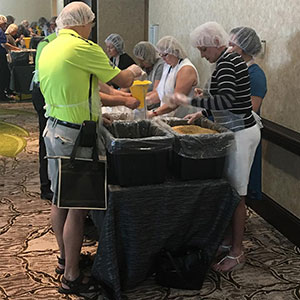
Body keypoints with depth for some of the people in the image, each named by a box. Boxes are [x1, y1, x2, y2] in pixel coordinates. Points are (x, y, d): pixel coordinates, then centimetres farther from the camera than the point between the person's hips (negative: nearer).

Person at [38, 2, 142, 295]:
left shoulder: (48, 50, 10)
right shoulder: (83, 48, -16)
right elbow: (123, 81, -7)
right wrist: (132, 71, 15)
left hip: (53, 128, 9)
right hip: (75, 136, -9)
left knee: (59, 199, 19)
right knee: (77, 206, -1)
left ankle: (65, 256, 36)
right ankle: (72, 277, 9)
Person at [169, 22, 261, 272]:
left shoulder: (226, 63, -16)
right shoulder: (231, 59, 15)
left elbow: (226, 100, -29)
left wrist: (190, 101, -27)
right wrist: (203, 112, 15)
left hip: (241, 134, -10)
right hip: (239, 130, 10)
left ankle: (237, 252, 9)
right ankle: (231, 240, 24)